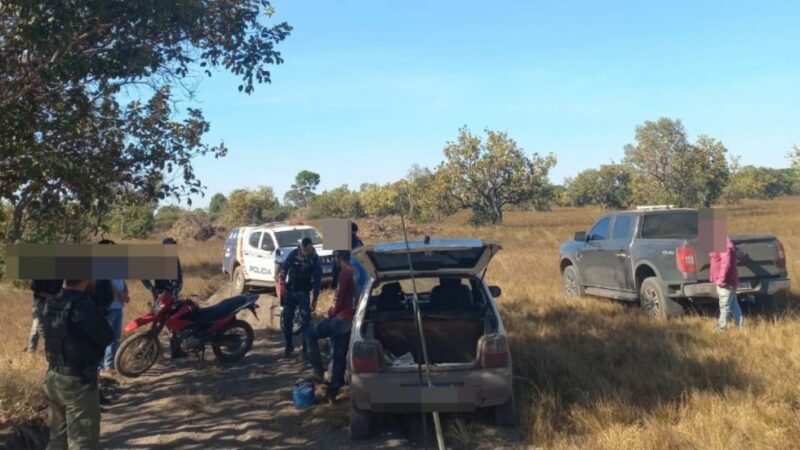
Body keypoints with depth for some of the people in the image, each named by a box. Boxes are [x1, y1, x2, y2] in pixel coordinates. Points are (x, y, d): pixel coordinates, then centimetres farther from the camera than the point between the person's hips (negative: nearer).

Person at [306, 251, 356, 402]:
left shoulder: (344, 273, -15)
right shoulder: (355, 273, 13)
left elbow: (340, 298, -18)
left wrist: (332, 312, -2)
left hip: (342, 318, -9)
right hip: (351, 319, 9)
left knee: (311, 334, 4)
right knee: (340, 355, 10)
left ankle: (319, 371, 4)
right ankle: (333, 391, 15)